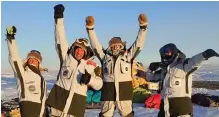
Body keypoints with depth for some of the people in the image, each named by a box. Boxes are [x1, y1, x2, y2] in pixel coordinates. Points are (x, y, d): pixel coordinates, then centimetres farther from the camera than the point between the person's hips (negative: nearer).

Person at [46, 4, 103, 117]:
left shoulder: (89, 66, 4)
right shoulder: (66, 57, 4)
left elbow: (99, 84, 5)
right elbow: (60, 39, -4)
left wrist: (90, 79, -17)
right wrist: (59, 18, -13)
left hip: (76, 103, 0)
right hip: (59, 98, 1)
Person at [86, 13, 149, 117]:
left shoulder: (128, 56, 7)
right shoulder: (105, 56, 10)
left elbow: (138, 44, 1)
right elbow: (95, 45, 4)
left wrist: (143, 26, -9)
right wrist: (90, 28, -5)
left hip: (124, 90, -1)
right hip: (108, 90, 1)